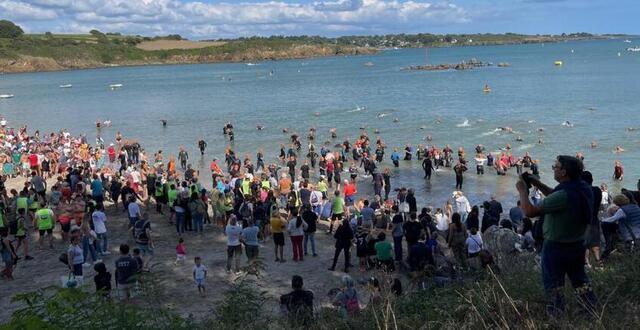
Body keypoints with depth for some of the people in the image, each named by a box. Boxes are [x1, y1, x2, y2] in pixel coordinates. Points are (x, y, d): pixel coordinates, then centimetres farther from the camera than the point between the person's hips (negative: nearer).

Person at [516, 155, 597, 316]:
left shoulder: (564, 195, -31)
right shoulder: (584, 188, -6)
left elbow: (530, 211, -29)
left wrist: (522, 190, -15)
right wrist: (537, 183, 6)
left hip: (556, 248, -7)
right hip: (578, 246, 8)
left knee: (554, 287, 9)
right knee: (580, 281, 25)